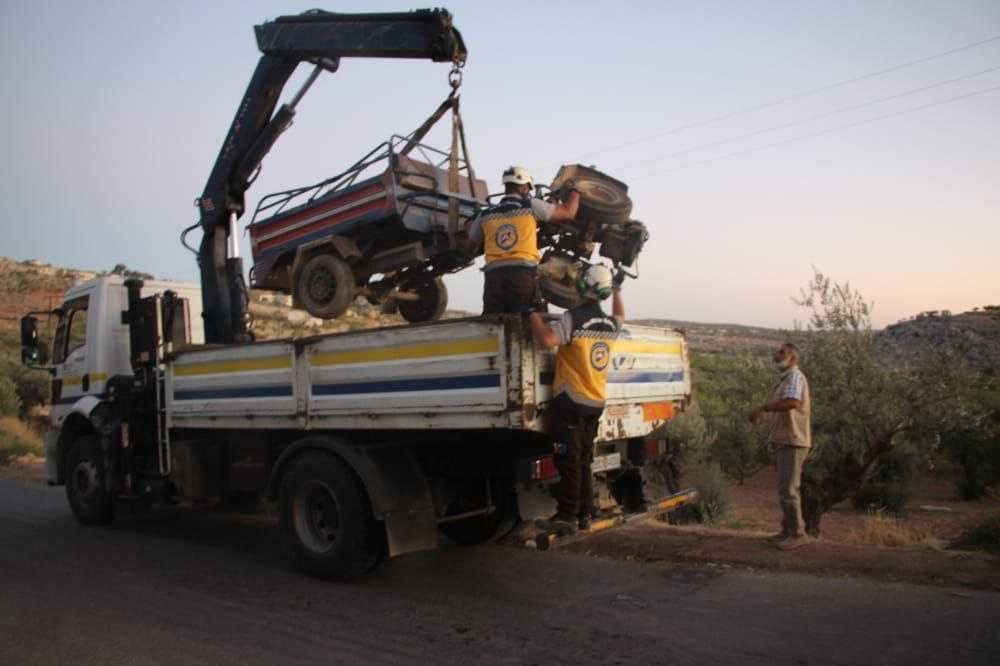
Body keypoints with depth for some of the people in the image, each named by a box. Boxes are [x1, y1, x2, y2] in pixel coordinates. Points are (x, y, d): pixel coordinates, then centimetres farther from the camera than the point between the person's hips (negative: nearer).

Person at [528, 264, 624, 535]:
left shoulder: (574, 318, -14)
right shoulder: (610, 324, 7)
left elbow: (547, 338, -30)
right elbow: (620, 317, 33)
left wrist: (533, 314, -15)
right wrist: (618, 290, 43)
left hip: (570, 402, -6)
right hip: (595, 403, 6)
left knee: (569, 462, -4)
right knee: (584, 462, 14)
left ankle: (567, 517, -2)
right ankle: (584, 515, 19)